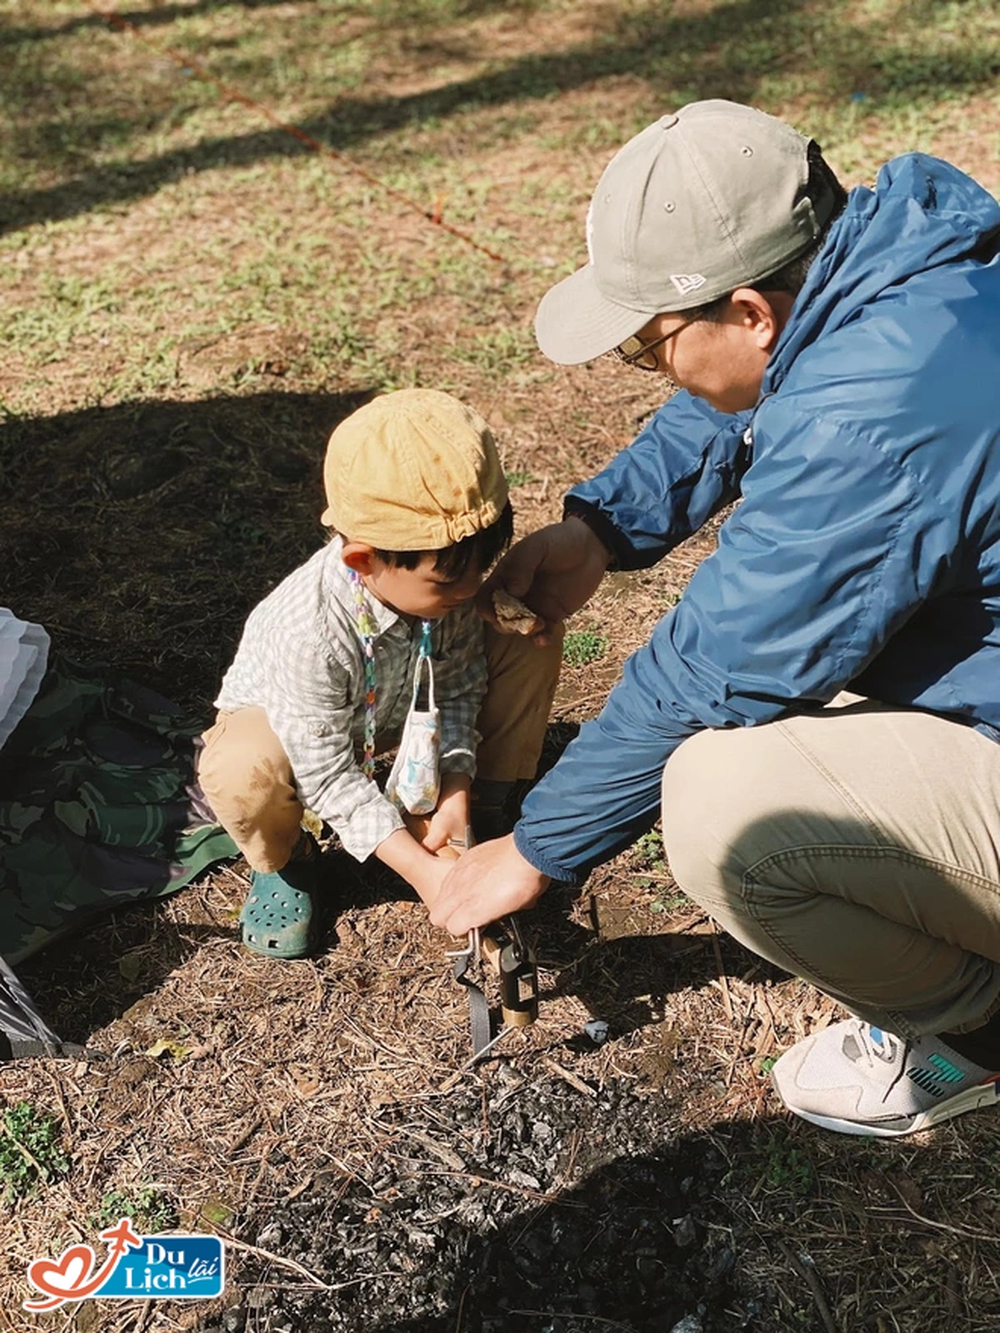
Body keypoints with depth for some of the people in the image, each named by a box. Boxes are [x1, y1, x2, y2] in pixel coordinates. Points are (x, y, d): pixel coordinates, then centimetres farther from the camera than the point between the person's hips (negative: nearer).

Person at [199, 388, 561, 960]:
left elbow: (457, 690, -10)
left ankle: (485, 812, 2)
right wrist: (420, 869, -34)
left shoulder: (445, 579, -26)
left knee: (530, 645, -17)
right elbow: (332, 779, -31)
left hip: (404, 708, 4)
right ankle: (285, 860, -2)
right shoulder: (306, 632, -41)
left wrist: (455, 792, -20)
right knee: (241, 771, -40)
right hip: (290, 716, -4)